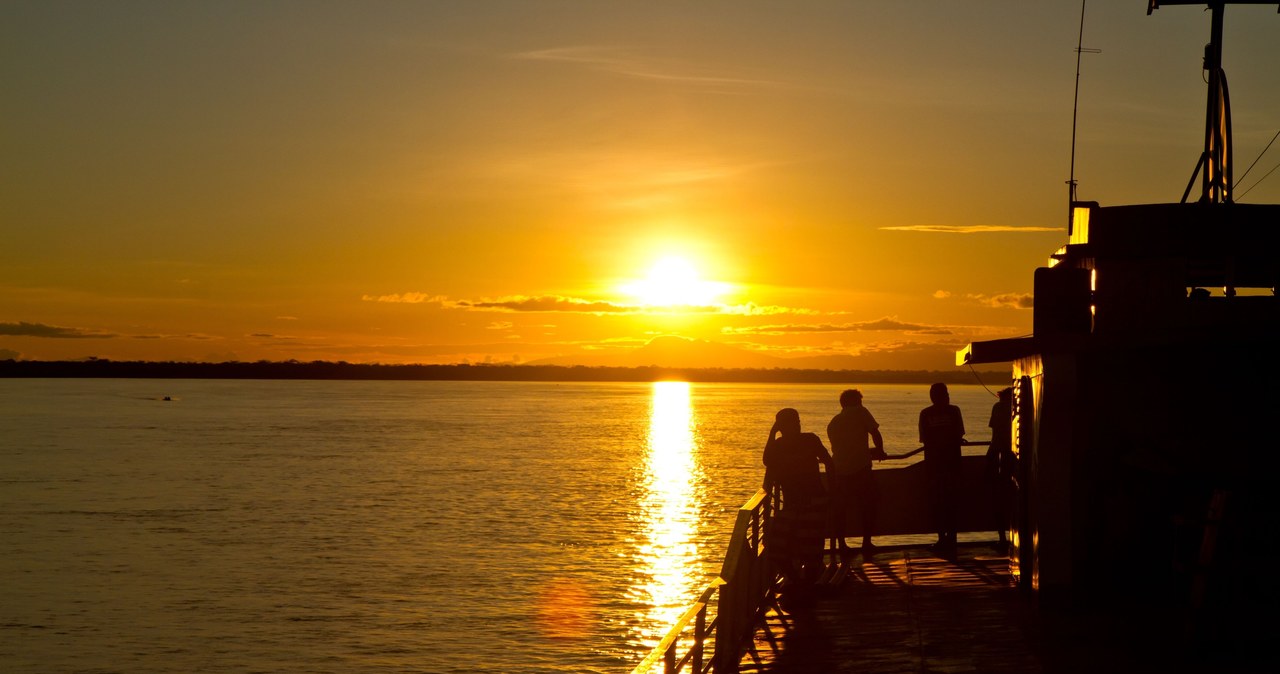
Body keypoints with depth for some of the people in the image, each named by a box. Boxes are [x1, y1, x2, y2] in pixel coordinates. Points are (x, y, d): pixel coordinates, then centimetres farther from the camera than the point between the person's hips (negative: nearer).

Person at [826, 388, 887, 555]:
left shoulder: (833, 422, 18)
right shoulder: (860, 412, 2)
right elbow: (875, 433, -5)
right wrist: (880, 451, 14)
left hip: (838, 471, 4)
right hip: (860, 468, -4)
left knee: (840, 508, 12)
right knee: (868, 506, 7)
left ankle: (841, 543, 11)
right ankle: (866, 542, 6)